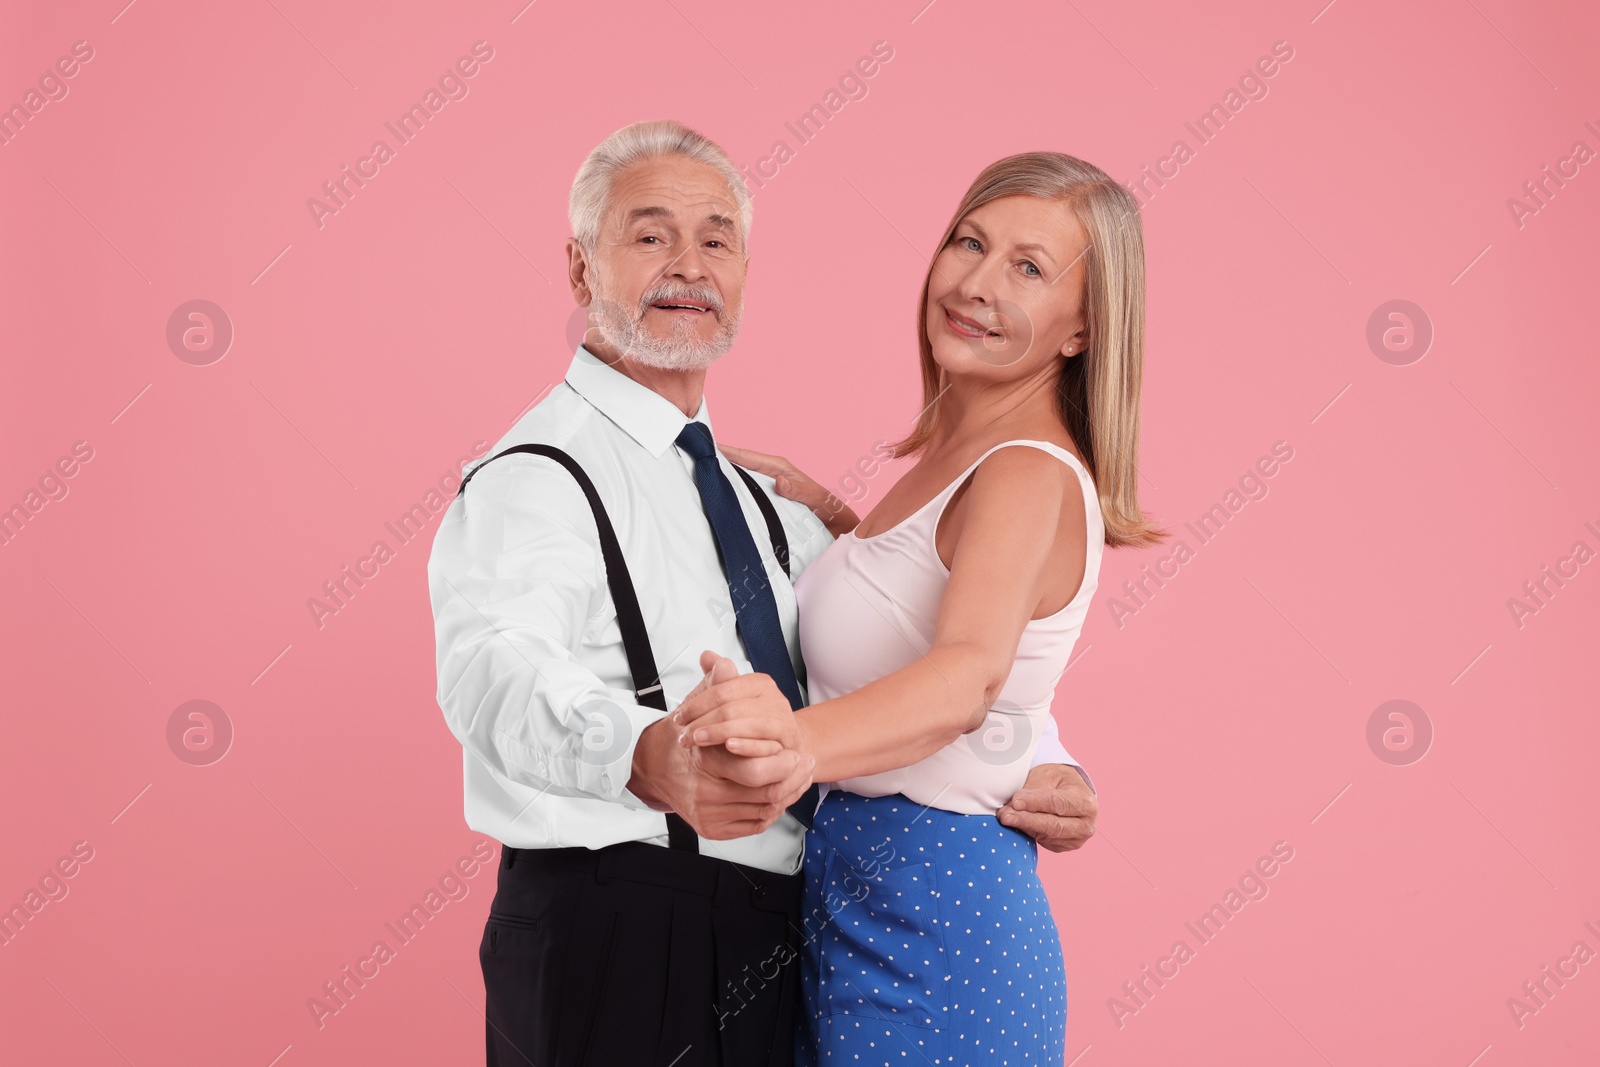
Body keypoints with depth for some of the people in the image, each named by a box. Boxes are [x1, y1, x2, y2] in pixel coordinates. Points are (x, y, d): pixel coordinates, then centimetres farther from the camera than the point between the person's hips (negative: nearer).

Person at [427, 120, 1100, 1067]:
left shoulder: (756, 494, 14)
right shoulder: (537, 478, -12)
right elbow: (498, 669, -31)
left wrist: (1041, 763, -1)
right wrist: (653, 758, -53)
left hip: (771, 942, 7)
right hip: (618, 942, -7)